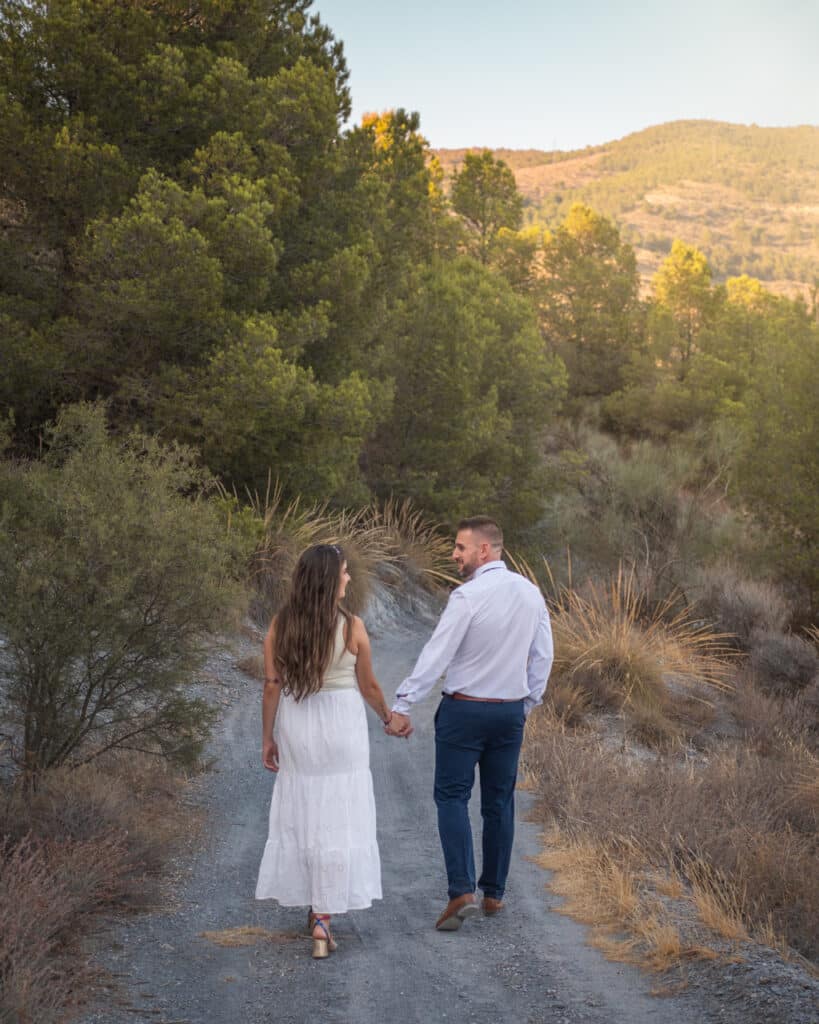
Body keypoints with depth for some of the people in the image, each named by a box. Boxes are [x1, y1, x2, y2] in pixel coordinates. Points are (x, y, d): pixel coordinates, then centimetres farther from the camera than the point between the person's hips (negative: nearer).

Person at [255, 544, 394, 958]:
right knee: (337, 817, 2)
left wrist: (267, 738, 7)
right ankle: (323, 917, -1)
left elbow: (271, 687, -3)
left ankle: (314, 905, 29)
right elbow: (368, 686, -1)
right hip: (340, 723, -3)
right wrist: (388, 717, 17)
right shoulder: (352, 626, -11)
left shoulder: (279, 626, -4)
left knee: (299, 811, 17)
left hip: (295, 726, 3)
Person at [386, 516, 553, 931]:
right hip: (511, 711, 6)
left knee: (452, 797, 1)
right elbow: (543, 655, 9)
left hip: (464, 710, -6)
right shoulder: (530, 593, 4)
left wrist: (402, 705, -17)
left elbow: (436, 654, -19)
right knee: (499, 801, 13)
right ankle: (494, 893, 21)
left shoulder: (468, 596, -17)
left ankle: (461, 891, -10)